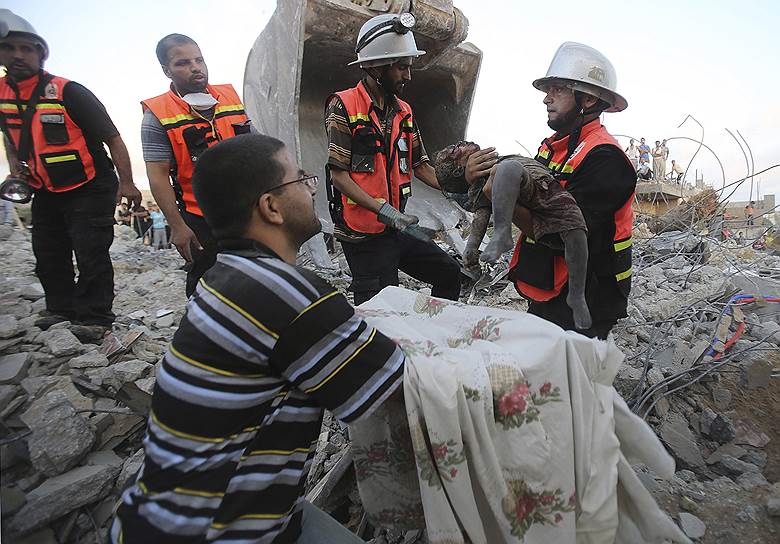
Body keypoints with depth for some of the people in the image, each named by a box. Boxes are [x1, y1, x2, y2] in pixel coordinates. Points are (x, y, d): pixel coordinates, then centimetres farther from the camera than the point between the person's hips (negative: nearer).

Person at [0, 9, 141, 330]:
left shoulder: (69, 93, -15)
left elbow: (112, 137, -16)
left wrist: (126, 183, -25)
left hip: (89, 190, -7)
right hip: (45, 192, 7)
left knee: (91, 255, -8)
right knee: (48, 256, 14)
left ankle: (94, 319, 3)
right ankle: (61, 310, 30)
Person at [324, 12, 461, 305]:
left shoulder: (404, 111, 12)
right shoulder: (344, 106, -9)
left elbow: (420, 165, 14)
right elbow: (338, 175, -14)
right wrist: (385, 211, -23)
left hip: (397, 227, 8)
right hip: (364, 234, -7)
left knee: (449, 273, 17)